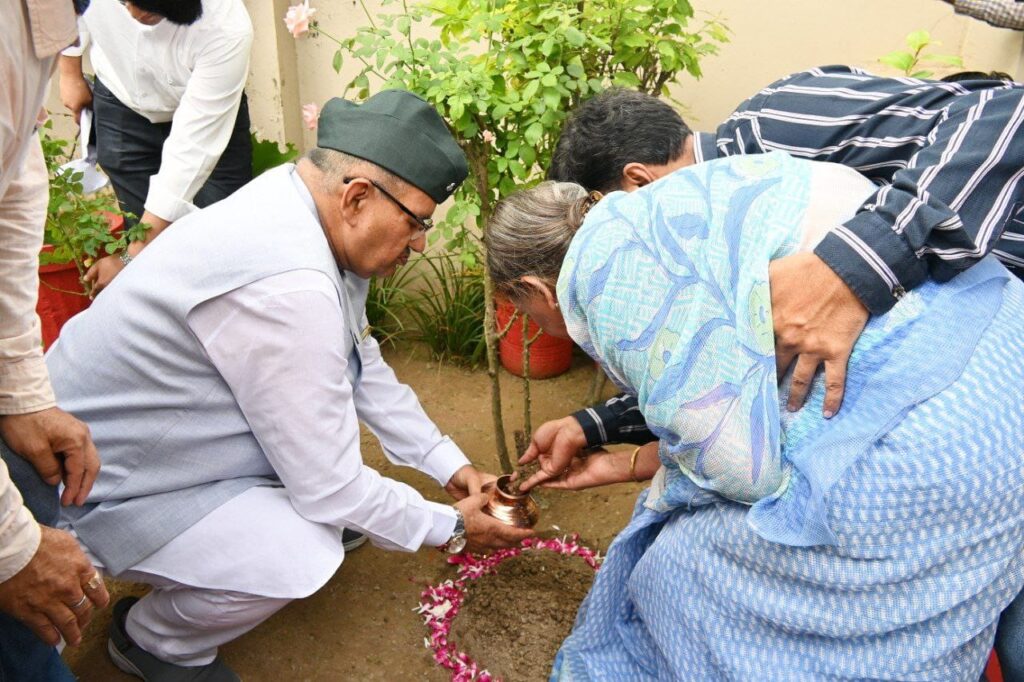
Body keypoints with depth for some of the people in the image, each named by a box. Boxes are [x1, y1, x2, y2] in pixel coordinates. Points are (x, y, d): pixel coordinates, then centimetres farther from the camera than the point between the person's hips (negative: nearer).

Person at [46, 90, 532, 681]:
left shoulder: (294, 201, -5)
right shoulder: (287, 288, -34)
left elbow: (364, 364, 7)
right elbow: (331, 488, -25)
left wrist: (448, 464, 6)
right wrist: (450, 528, -10)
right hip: (99, 490, -9)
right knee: (303, 556, -25)